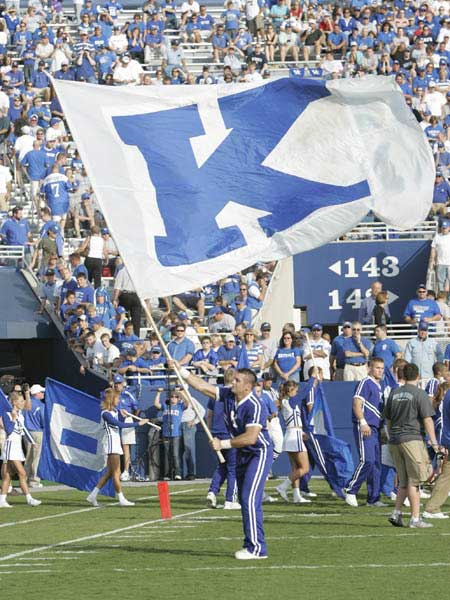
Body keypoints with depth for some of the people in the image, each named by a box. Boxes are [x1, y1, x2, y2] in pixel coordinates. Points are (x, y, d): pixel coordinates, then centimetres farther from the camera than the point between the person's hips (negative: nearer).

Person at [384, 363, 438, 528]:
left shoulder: (394, 394, 13)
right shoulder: (420, 394, -5)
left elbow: (388, 420, 18)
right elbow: (427, 419, -10)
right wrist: (434, 442, -9)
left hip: (395, 441, 6)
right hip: (412, 439, -6)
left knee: (404, 482, 14)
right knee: (414, 481, -2)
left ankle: (396, 513, 4)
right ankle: (415, 518, -2)